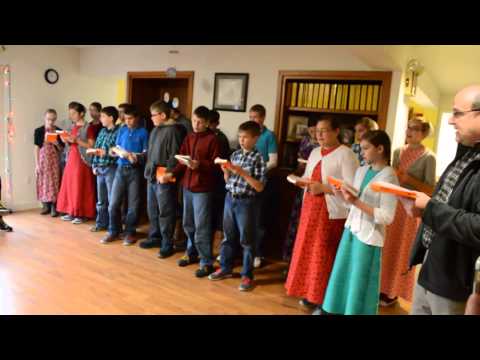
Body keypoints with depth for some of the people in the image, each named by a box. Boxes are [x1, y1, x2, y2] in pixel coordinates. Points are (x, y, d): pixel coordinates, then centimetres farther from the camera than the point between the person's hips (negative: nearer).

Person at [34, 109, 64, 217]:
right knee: (43, 182, 5)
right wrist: (37, 164, -4)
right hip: (42, 159, 1)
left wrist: (57, 144, -17)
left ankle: (54, 207, 5)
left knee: (54, 182, -2)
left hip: (54, 159, 0)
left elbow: (62, 149, 4)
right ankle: (46, 206, 17)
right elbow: (37, 148, -1)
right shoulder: (38, 131, -1)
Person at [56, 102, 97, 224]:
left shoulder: (88, 128, -8)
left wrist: (76, 140, -19)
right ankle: (71, 212, 16)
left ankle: (81, 214, 3)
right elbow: (71, 145, 20)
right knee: (69, 186, 8)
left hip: (82, 160, -8)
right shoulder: (74, 127, 15)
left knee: (80, 187, -4)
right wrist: (67, 140, 0)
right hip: (71, 159, 8)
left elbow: (91, 146, -13)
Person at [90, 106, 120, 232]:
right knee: (101, 199, 15)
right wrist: (94, 165, 9)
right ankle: (101, 223, 27)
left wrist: (106, 153, -21)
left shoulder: (118, 132, -9)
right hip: (100, 169, 7)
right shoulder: (102, 131, 13)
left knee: (112, 199, -1)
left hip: (111, 169, -7)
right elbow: (96, 149, 15)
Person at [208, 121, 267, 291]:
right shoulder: (235, 154, 7)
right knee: (228, 236, 16)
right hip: (230, 199, 6)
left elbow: (259, 187, -15)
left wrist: (242, 172, -20)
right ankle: (225, 268, 31)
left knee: (246, 240, 5)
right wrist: (226, 171, -7)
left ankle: (247, 275, 16)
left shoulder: (258, 158, -10)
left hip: (246, 202, -6)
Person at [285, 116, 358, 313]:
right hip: (310, 208, 7)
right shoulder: (315, 152, 14)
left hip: (331, 212, -7)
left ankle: (324, 300, 14)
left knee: (324, 256, -1)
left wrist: (323, 188, -21)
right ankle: (310, 294, 26)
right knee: (307, 252, 11)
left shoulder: (346, 154, -11)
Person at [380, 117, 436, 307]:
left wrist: (409, 179, -22)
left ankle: (393, 291, 21)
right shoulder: (398, 152, 7)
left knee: (401, 249, 6)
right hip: (391, 204, 5)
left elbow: (430, 189, -12)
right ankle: (382, 286, 26)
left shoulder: (428, 157, -8)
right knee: (386, 247, 10)